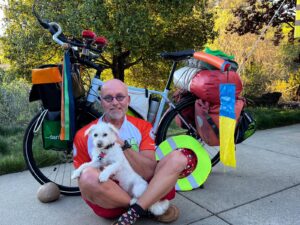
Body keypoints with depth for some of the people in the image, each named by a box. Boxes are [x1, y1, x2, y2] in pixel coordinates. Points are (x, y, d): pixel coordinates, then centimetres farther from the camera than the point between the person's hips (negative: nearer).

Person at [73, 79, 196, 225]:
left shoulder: (142, 127, 2)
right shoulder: (84, 136, -1)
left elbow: (149, 172, -9)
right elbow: (83, 182, 2)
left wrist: (123, 145, -22)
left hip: (142, 189, 2)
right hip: (110, 200, -1)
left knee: (178, 158, -16)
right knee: (89, 176, -32)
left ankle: (134, 212, -27)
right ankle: (153, 208, -16)